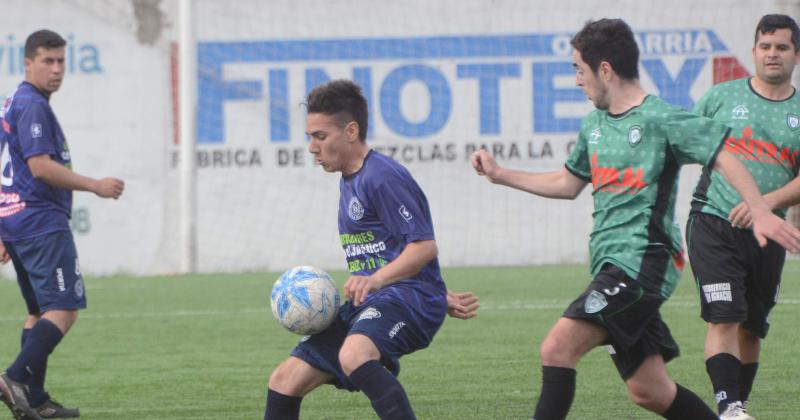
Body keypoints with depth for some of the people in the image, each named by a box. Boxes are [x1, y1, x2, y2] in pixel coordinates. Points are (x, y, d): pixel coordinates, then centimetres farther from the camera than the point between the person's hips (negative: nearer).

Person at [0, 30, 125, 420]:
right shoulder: (32, 106, -12)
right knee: (64, 308, -12)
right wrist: (95, 186, -13)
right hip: (42, 223, -10)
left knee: (41, 311, 14)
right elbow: (40, 166, -20)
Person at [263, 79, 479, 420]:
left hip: (407, 298, -10)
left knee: (354, 356, -40)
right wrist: (442, 299, 19)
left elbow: (424, 247, -18)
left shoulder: (382, 177, -11)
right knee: (285, 380, 5)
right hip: (366, 305, 10)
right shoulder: (349, 183, 20)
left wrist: (375, 280, -32)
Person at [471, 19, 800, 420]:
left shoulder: (660, 119, -8)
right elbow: (567, 184, 31)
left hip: (643, 262, -9)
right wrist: (499, 174, 29)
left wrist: (760, 213, -23)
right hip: (611, 266, 9)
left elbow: (724, 159, -11)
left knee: (557, 348, -21)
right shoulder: (594, 125, 17)